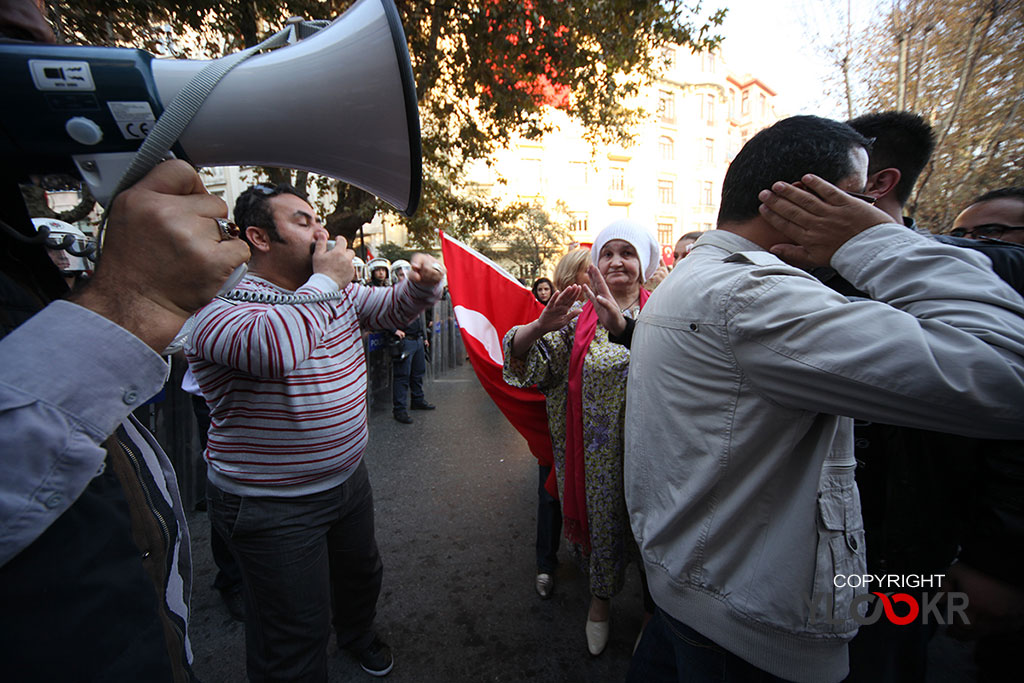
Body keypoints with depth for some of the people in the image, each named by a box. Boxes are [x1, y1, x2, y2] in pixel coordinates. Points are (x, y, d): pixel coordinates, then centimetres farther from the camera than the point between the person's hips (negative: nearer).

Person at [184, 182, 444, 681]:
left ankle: (357, 632, 62)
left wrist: (421, 282, -16)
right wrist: (326, 281, -29)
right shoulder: (222, 303, -22)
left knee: (361, 572, 31)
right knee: (294, 643, 9)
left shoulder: (336, 291, 3)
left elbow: (392, 307, 7)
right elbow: (273, 346, -42)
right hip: (272, 506, -7)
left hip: (348, 479, 8)